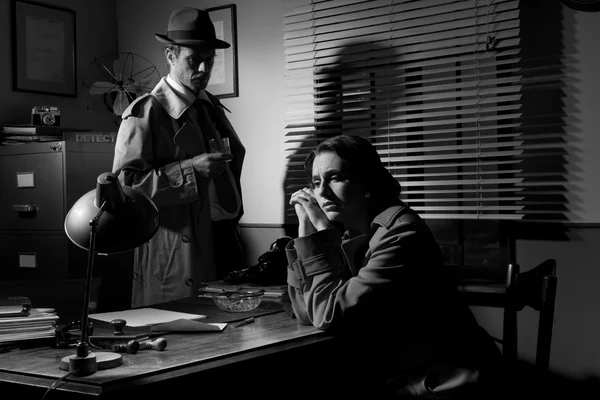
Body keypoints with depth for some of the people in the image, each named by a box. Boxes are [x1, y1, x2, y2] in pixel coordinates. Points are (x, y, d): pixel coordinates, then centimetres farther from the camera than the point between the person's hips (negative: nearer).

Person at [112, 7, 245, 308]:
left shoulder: (212, 106, 16)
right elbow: (125, 183, -14)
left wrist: (233, 215, 14)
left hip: (224, 247, 6)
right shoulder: (144, 112, -7)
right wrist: (191, 169, -21)